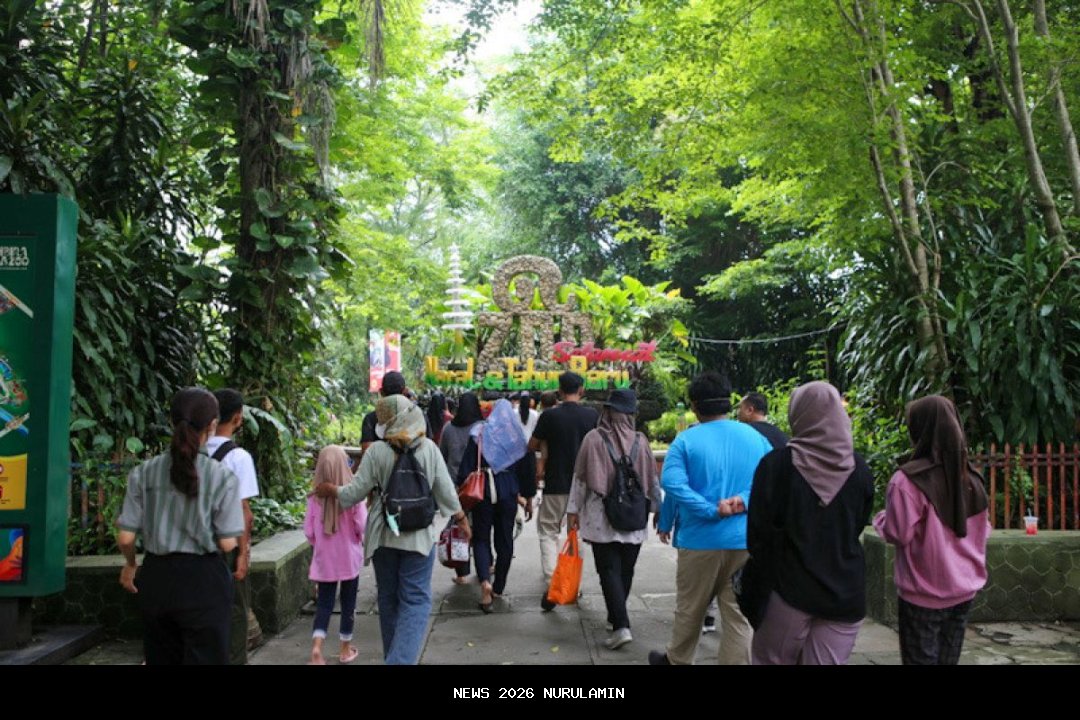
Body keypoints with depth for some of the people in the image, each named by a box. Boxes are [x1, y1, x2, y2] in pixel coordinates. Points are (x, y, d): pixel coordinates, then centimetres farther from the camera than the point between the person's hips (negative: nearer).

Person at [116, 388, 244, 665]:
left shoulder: (144, 473, -4)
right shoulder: (222, 477, -12)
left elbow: (125, 538, -1)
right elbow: (227, 544, -11)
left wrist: (130, 565, 19)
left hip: (157, 577, 4)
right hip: (203, 580, -4)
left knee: (161, 658, 20)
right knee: (204, 657, 7)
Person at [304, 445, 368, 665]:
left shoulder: (315, 498, -9)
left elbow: (309, 532, -3)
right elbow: (362, 527, -14)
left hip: (324, 560, 2)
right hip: (349, 558, -1)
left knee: (324, 602, 11)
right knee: (348, 602, 14)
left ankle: (317, 647, -4)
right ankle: (346, 649, 25)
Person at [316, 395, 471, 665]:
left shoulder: (377, 451, -10)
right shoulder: (429, 448, -6)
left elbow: (356, 493, -7)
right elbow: (446, 491, -2)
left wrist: (331, 490, 13)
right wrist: (461, 520, 12)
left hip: (383, 536, 1)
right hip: (419, 536, -1)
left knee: (388, 599, 16)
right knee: (415, 599, 2)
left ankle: (393, 657, 28)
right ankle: (402, 659, -14)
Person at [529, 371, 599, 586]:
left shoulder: (549, 415, -9)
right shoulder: (593, 415, -4)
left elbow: (532, 446, 0)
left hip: (556, 484, -2)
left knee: (548, 531, 10)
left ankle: (552, 583, 1)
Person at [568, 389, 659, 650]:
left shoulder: (594, 438, -6)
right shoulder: (640, 441, -1)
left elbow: (580, 476, -2)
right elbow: (653, 479, 6)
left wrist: (573, 509, 6)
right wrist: (658, 508, 19)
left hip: (601, 518, -2)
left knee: (609, 571, -1)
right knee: (625, 570, 15)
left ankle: (621, 626, -12)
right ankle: (616, 617, 26)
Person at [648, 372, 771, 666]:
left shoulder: (686, 440, -7)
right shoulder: (755, 437, 5)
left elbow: (671, 483, -21)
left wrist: (712, 510, -20)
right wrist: (744, 501, -13)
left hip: (701, 539, -2)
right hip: (746, 540, 2)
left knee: (689, 609, 17)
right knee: (738, 615, 8)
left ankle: (676, 660, 37)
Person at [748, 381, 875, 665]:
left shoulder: (777, 463, -11)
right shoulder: (858, 468, 0)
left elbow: (759, 533, -8)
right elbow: (858, 527, 12)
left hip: (791, 587, -2)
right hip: (846, 591, 3)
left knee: (772, 660, 14)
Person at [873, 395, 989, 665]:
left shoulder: (908, 479, -18)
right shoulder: (971, 476, 2)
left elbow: (899, 534, -17)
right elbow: (983, 531, 11)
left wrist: (881, 518, 2)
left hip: (925, 593, -6)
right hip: (965, 589, 6)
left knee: (921, 659, 5)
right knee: (948, 659, 15)